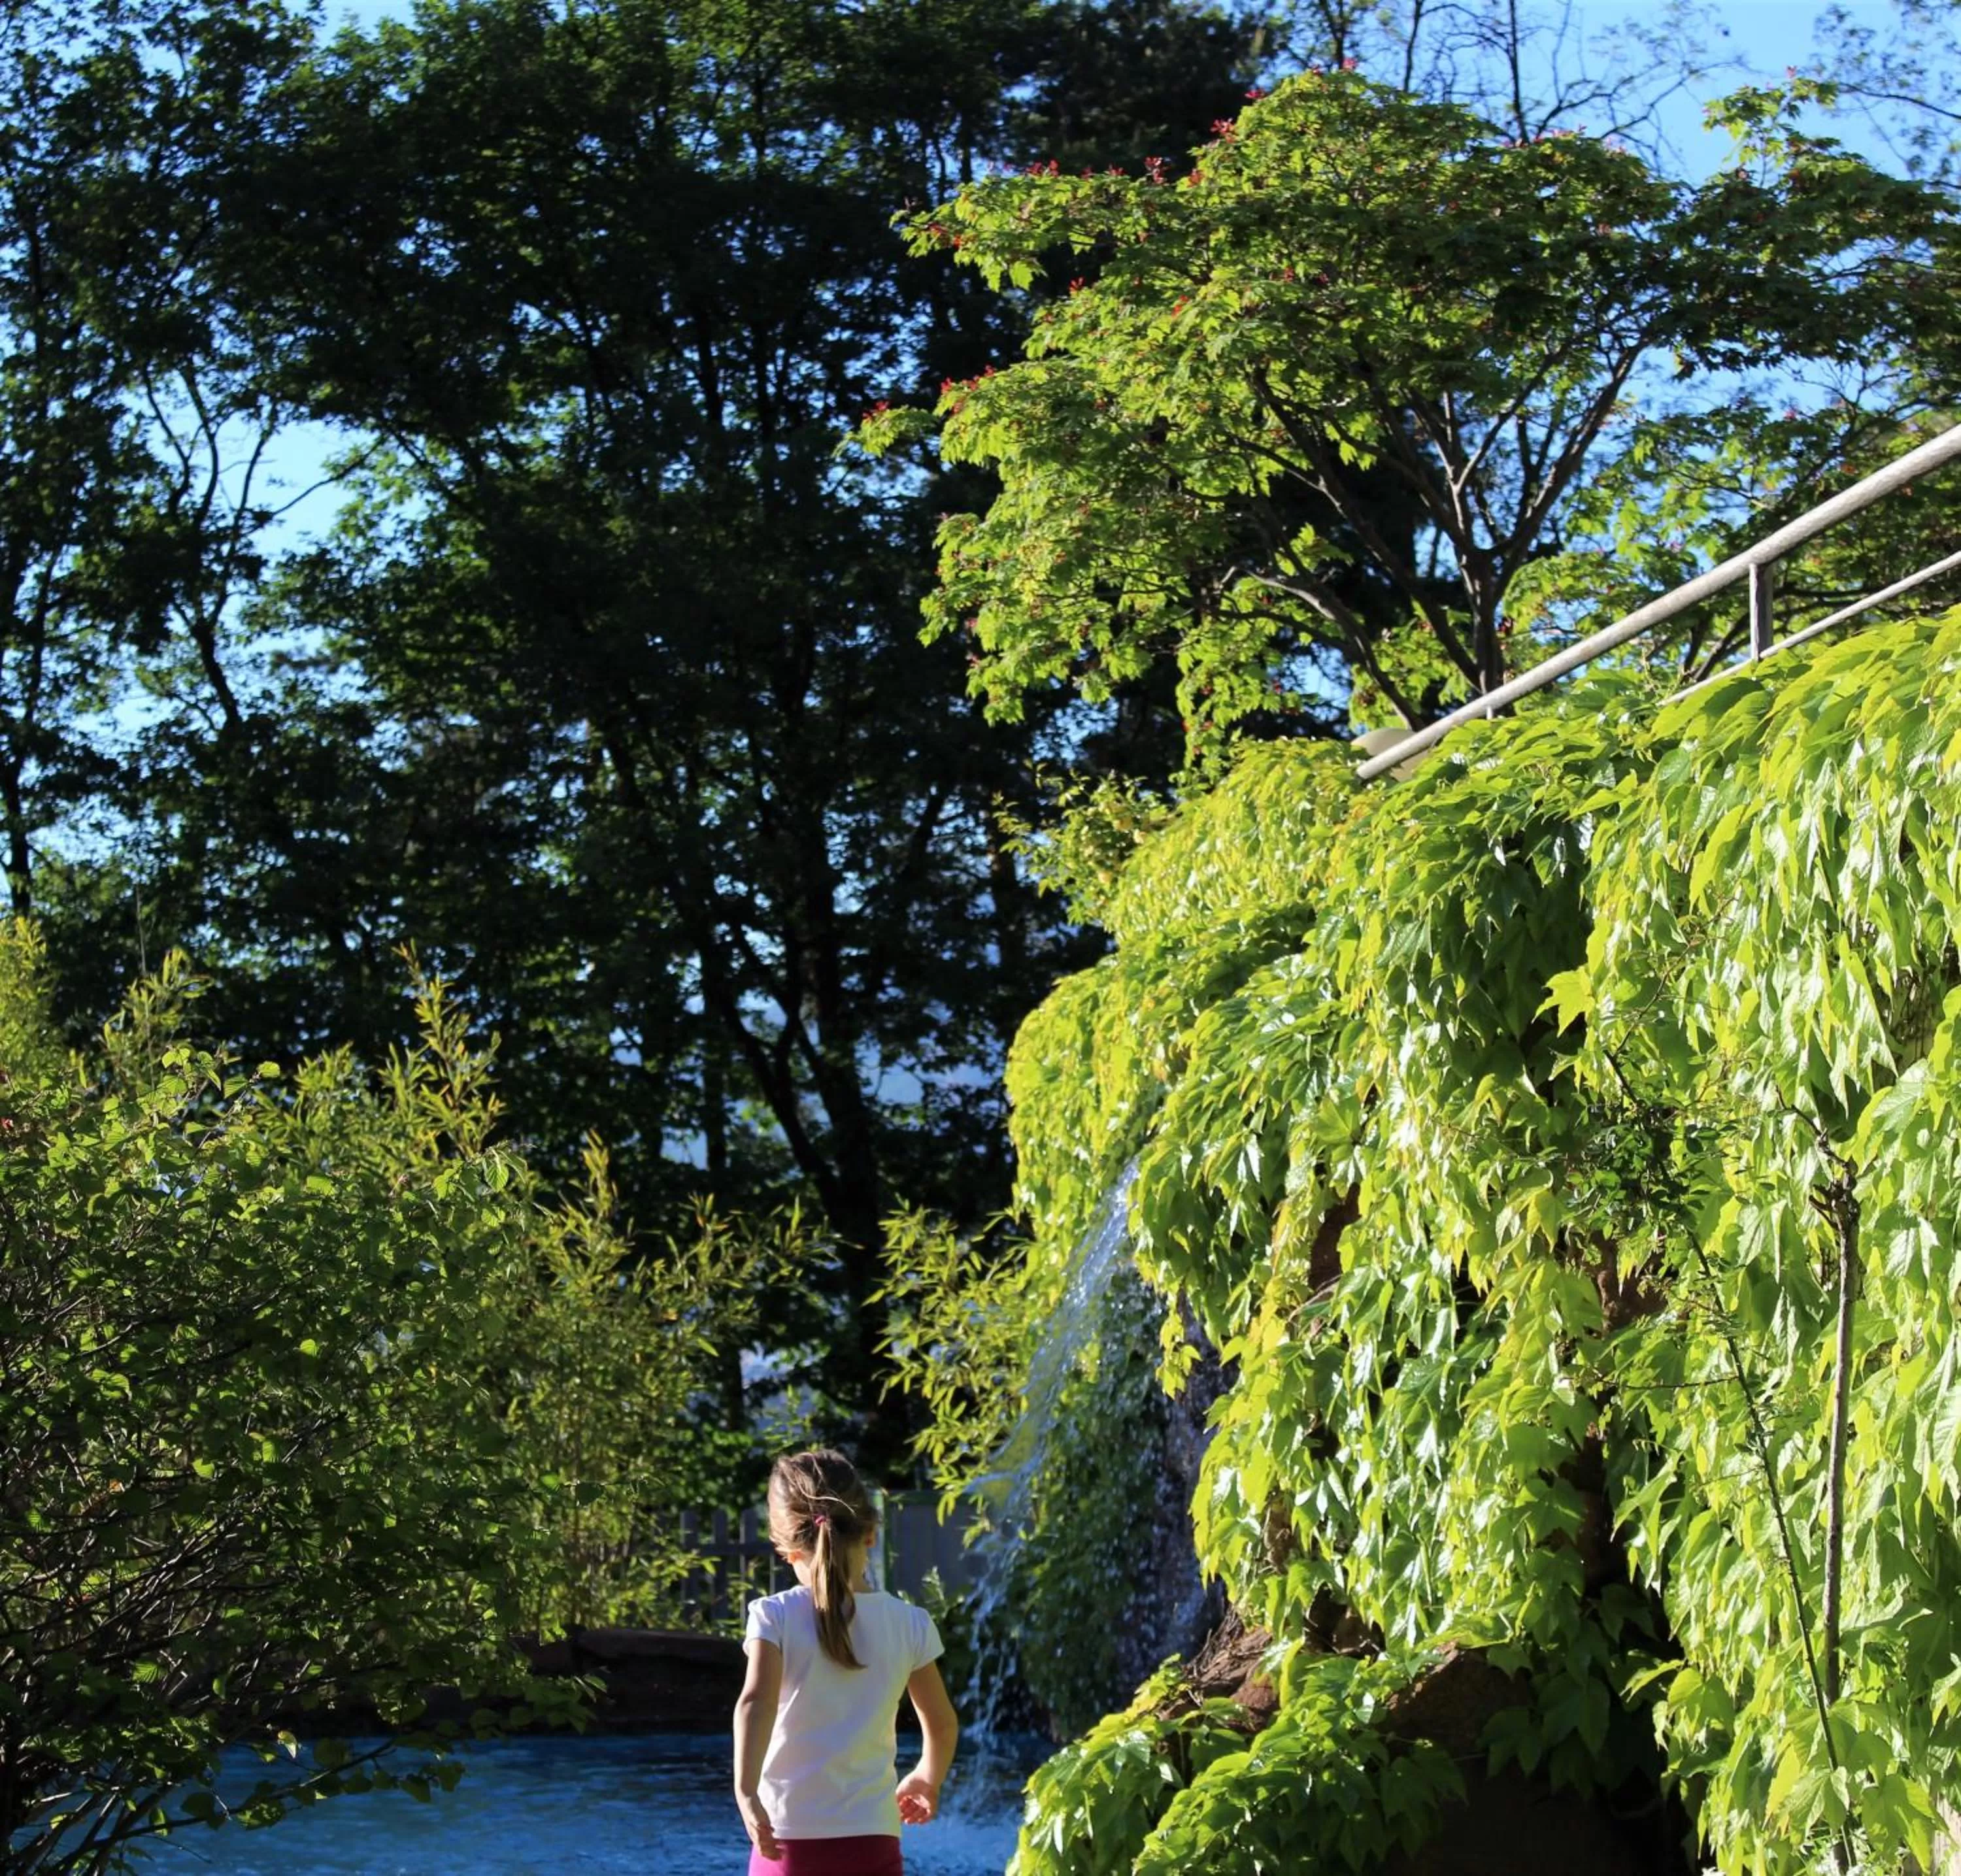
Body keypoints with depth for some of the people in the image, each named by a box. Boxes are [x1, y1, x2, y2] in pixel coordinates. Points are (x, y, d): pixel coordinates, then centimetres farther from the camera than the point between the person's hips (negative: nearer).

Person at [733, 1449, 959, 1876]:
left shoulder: (777, 1617, -5)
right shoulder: (908, 1624, 2)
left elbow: (757, 1701, -22)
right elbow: (942, 1722, 12)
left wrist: (746, 1791, -31)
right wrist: (928, 1779, 31)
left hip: (789, 1837, -1)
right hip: (872, 1840, 1)